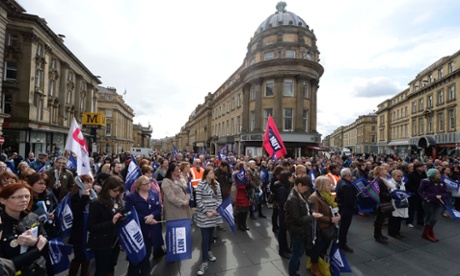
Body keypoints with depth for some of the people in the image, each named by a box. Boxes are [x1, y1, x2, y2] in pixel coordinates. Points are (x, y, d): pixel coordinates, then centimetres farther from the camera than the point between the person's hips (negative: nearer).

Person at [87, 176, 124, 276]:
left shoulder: (118, 201, 0)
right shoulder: (97, 204, -15)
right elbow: (91, 227, -17)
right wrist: (111, 222, -26)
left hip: (115, 242, 5)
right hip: (102, 244, -5)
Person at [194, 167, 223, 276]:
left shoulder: (216, 184, 4)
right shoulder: (201, 185, -13)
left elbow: (219, 198, 6)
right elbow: (198, 201, -14)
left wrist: (216, 209, -7)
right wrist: (206, 212, -15)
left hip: (214, 214, 5)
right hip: (204, 215, -5)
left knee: (211, 235, 17)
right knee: (205, 237, -2)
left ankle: (208, 251, 42)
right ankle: (204, 262, 8)